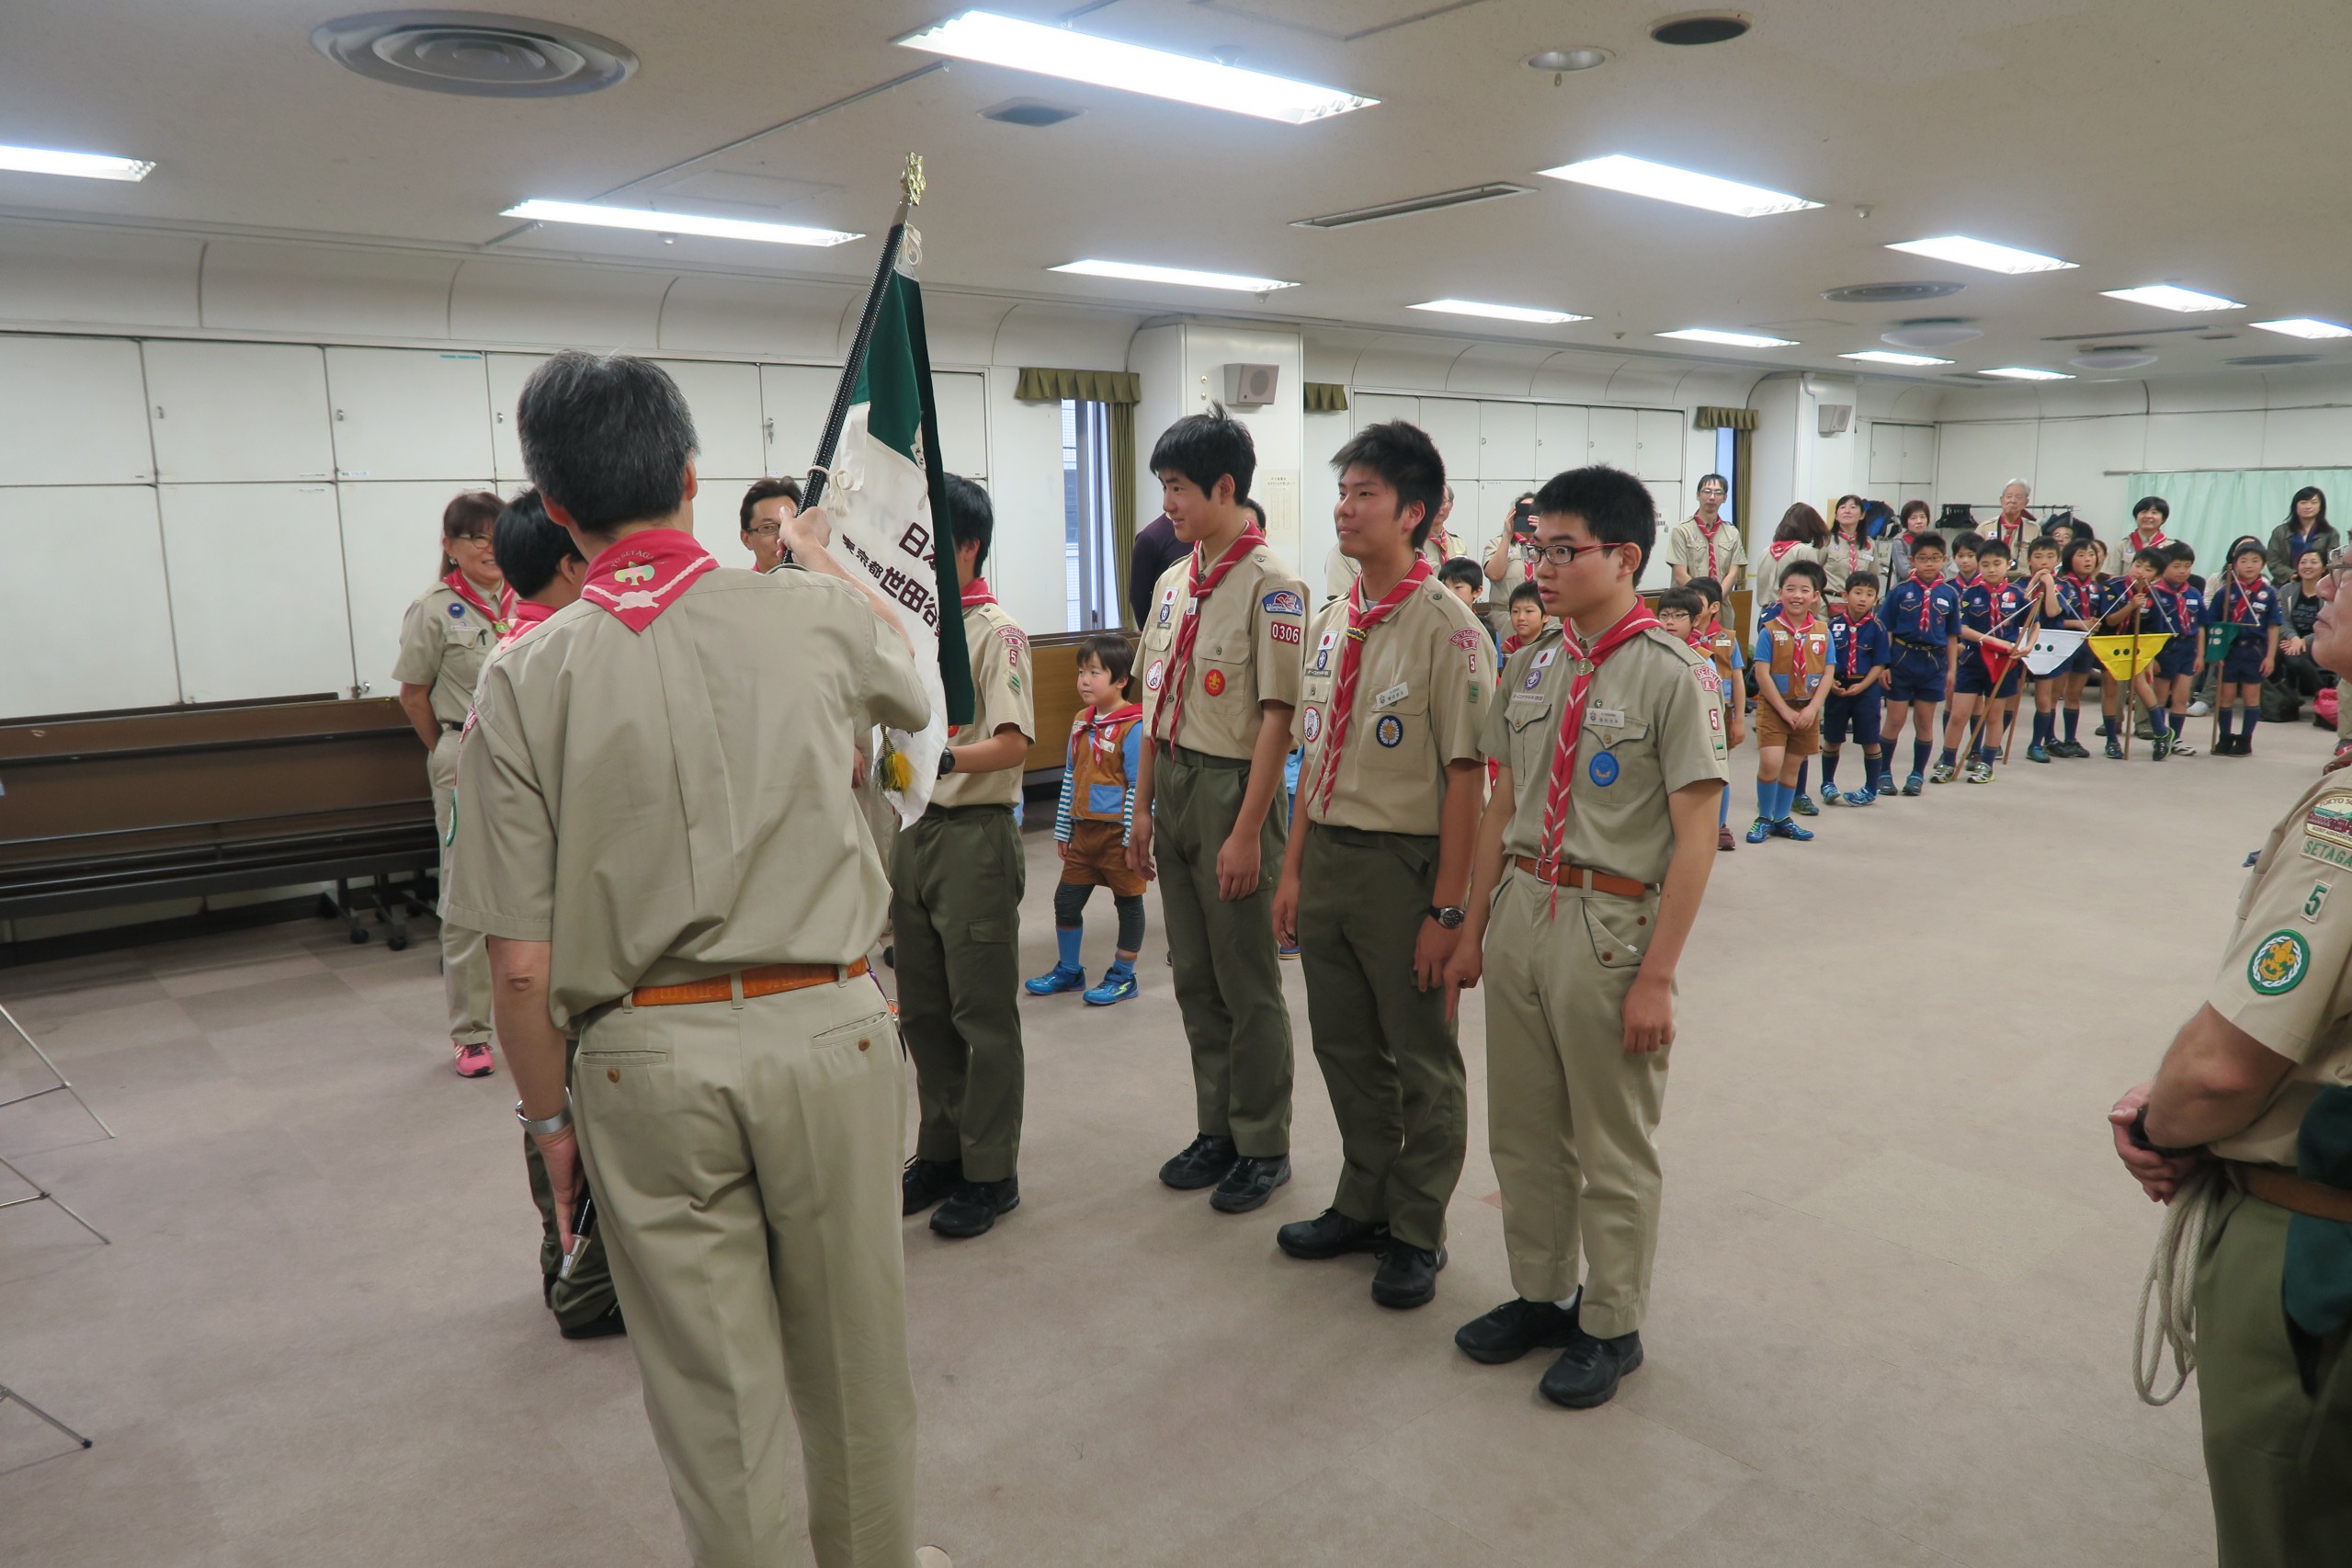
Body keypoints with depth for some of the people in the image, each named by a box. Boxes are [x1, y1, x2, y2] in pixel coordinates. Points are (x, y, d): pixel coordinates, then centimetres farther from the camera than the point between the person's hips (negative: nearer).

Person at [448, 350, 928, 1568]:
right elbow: (910, 684, 21)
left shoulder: (527, 678, -6)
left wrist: (549, 1116, 10)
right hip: (825, 1030, 1)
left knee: (714, 1392, 15)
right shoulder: (813, 615, -5)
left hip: (643, 1058, 0)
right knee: (854, 1361, 20)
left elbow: (522, 964, -6)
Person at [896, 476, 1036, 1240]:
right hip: (913, 829, 8)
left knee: (983, 1012, 1)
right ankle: (940, 1154, 29)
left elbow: (1013, 745, -19)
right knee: (922, 1008, 15)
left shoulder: (996, 631, -10)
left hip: (975, 834, -8)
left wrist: (943, 759, -33)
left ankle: (990, 1172, 13)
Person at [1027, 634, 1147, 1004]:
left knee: (1128, 902, 8)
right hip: (1084, 830, 7)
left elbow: (1140, 787, -15)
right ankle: (1068, 970, 28)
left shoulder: (1134, 726, -15)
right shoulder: (1082, 722, 8)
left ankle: (1123, 975, 21)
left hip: (1118, 832, -7)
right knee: (1066, 900, 11)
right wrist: (1063, 829, 14)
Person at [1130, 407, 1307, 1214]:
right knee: (1194, 976, 15)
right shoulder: (1173, 582, 12)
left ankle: (1263, 1146, 18)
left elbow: (1277, 715, -16)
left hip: (1231, 786, -8)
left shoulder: (1270, 586, -13)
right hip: (1172, 783, 8)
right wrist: (1142, 808, 15)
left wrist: (1248, 832, -18)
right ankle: (1217, 1130, 29)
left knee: (1248, 985, 3)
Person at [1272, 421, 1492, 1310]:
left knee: (1421, 1060, 9)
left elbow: (1465, 776, -17)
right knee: (1344, 1048, 18)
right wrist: (1294, 866, 12)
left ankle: (1417, 1232, 27)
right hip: (1327, 856, 7)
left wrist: (1447, 909, -18)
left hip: (1404, 862, -7)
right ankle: (1364, 1205, 37)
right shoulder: (1332, 622, 9)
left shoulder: (1446, 628, -14)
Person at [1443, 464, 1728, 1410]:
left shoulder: (1672, 675, -12)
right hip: (1521, 914, 6)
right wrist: (1473, 930, 12)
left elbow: (1694, 840, -13)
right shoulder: (1532, 667, 8)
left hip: (1610, 927, -6)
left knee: (1614, 1151, 9)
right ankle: (1541, 1295, 36)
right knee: (1524, 1133, 17)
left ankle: (1610, 1327, 27)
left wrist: (1657, 976, -16)